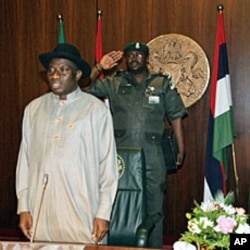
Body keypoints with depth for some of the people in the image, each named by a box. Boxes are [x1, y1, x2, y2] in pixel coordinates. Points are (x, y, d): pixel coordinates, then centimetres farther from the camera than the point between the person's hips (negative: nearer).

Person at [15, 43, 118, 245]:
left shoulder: (96, 110, -2)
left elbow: (107, 163, -2)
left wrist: (104, 213, -3)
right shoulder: (34, 109, 8)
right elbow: (24, 160, 10)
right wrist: (23, 207, 8)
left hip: (81, 213, -3)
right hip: (41, 213, 3)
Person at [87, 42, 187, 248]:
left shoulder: (163, 84, 5)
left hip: (152, 156, -1)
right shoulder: (113, 83, 7)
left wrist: (181, 149, 1)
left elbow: (176, 116, 5)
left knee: (153, 210, 7)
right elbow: (85, 89, 2)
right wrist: (99, 68, -9)